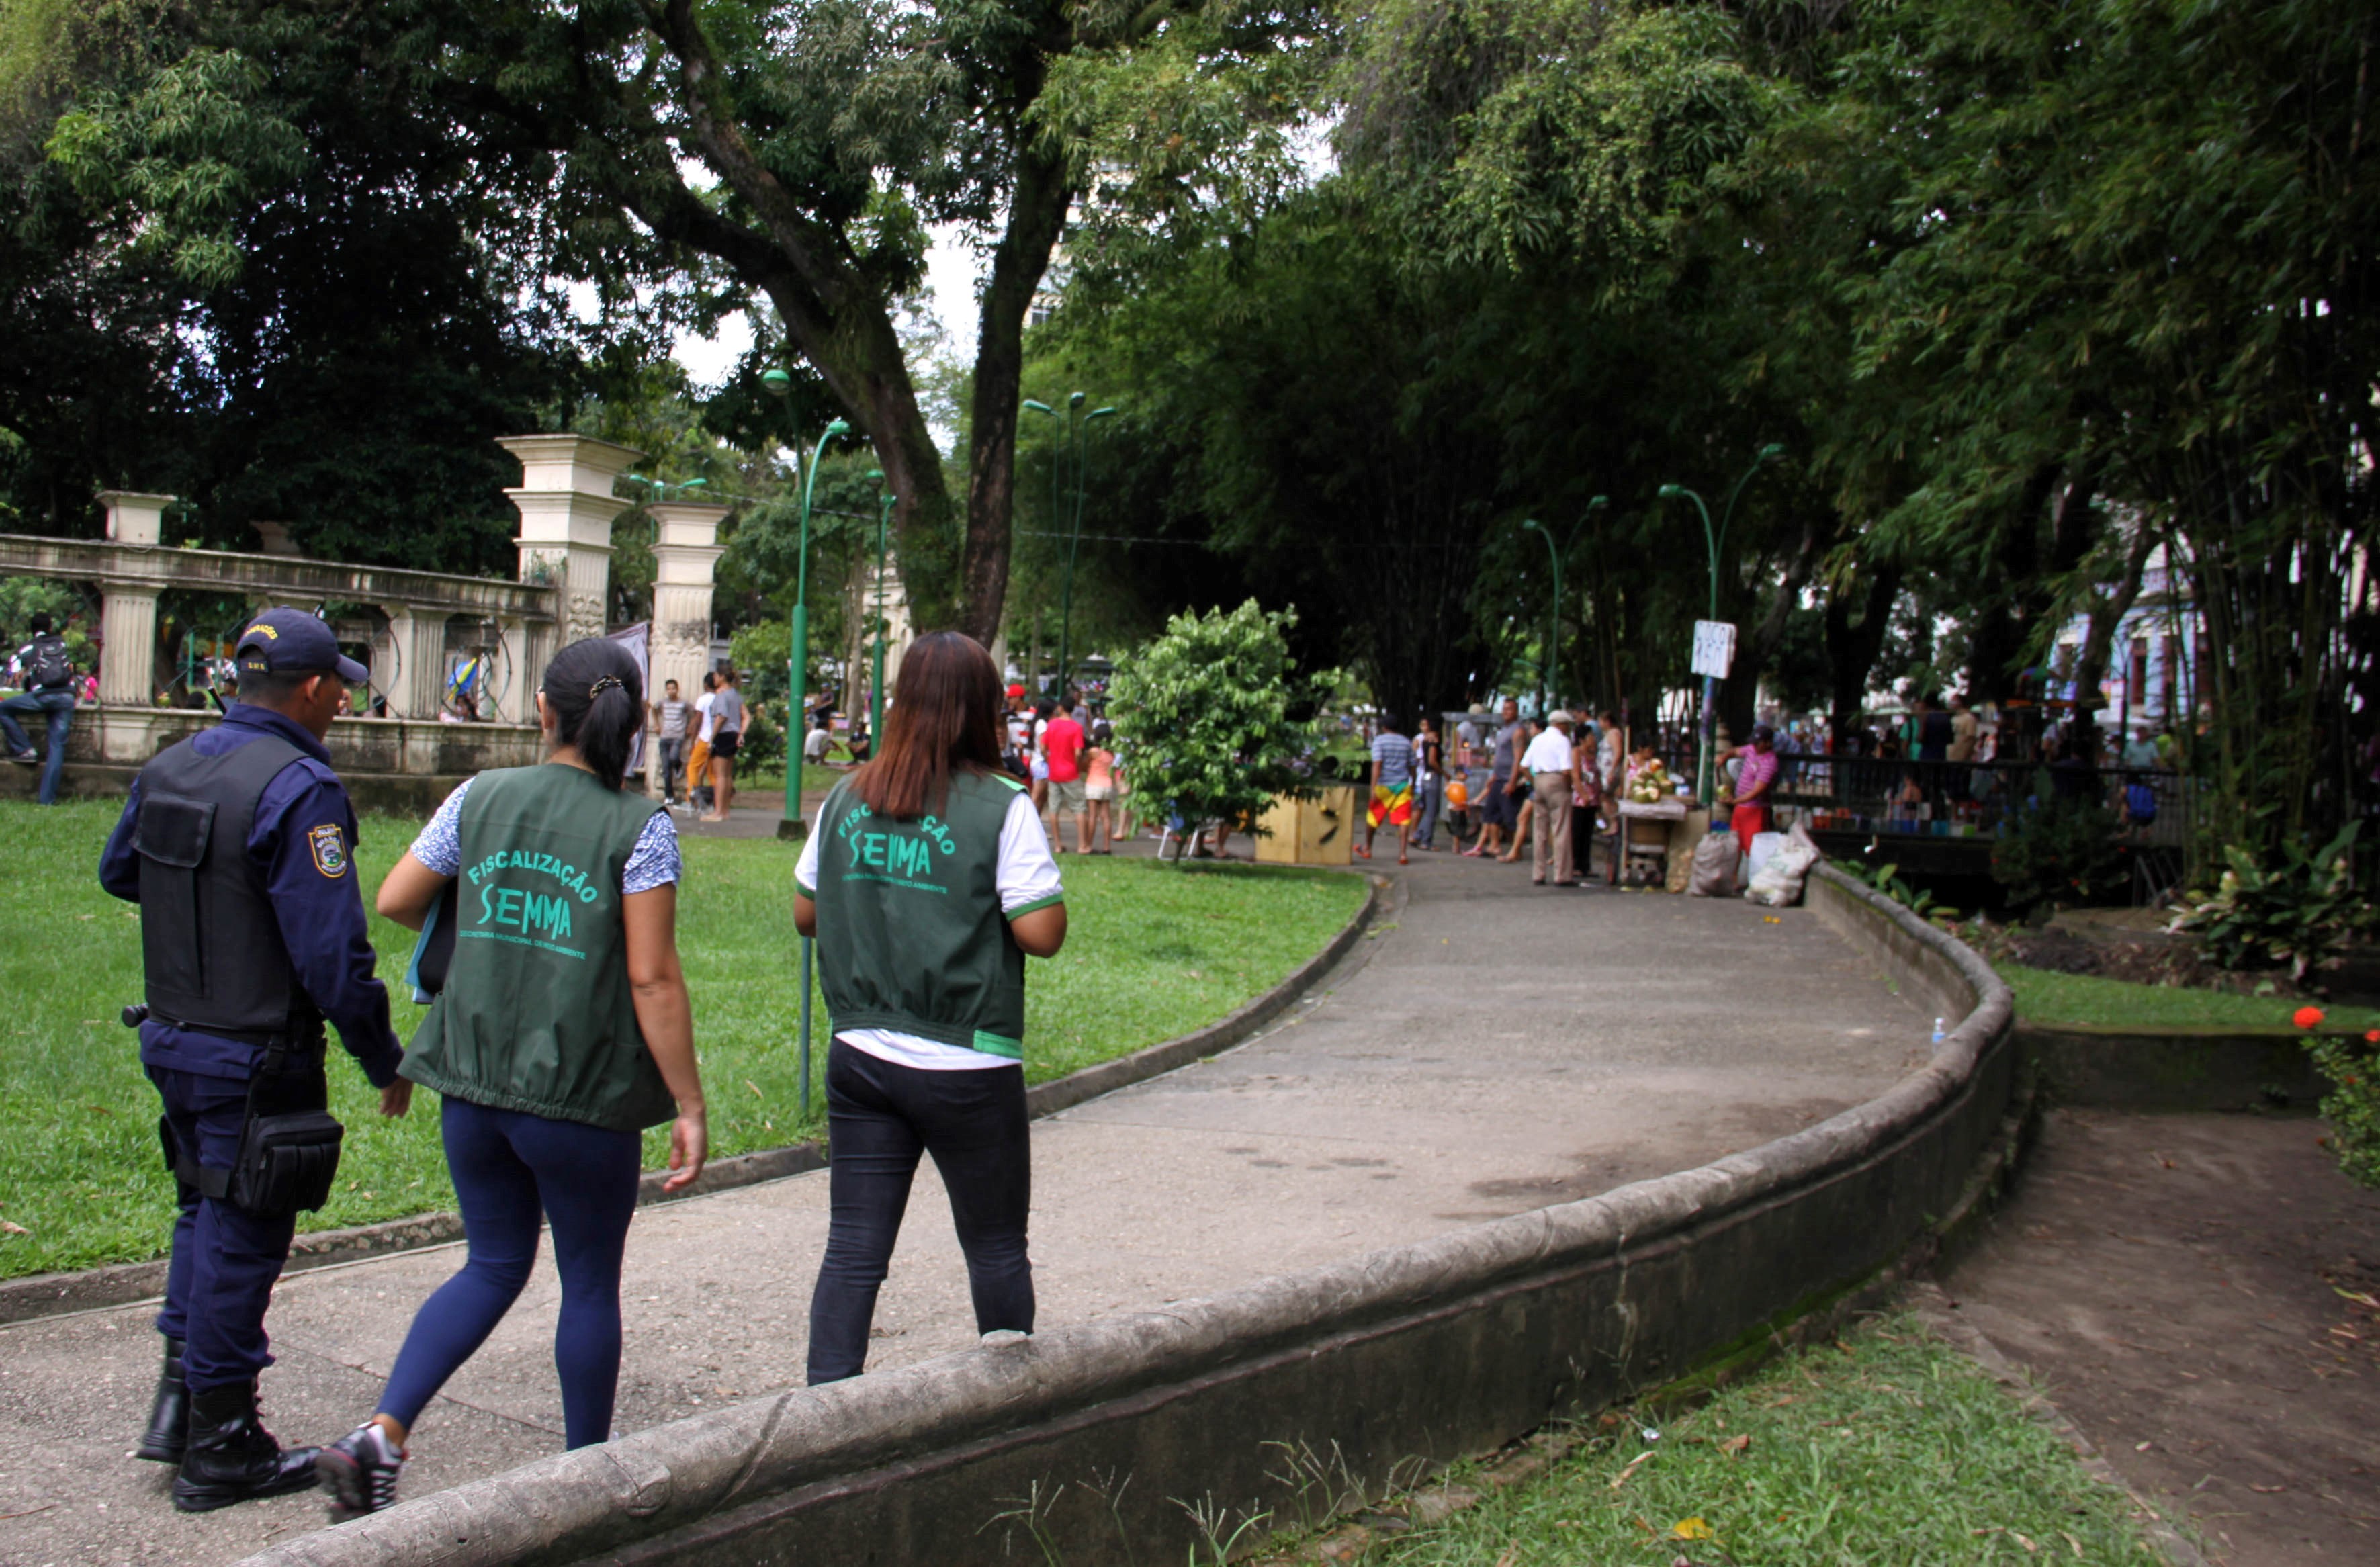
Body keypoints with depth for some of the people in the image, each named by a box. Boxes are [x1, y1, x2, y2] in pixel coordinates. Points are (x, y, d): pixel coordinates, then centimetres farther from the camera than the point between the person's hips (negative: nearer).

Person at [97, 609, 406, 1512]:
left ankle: (180, 1400, 25)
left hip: (171, 1039, 8)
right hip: (257, 1058, -8)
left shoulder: (169, 768, 4)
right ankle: (219, 1452, 15)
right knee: (240, 1241, 4)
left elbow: (118, 873, 23)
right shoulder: (298, 791, -21)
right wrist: (384, 1062, -12)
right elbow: (332, 953, -23)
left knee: (205, 1215, 24)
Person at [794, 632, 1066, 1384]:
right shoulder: (1000, 808, -10)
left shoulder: (847, 800, 4)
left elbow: (805, 913, 12)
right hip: (967, 1069, -4)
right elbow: (1042, 933, -14)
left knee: (853, 1250, 7)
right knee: (997, 1249, 13)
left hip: (860, 1059, 4)